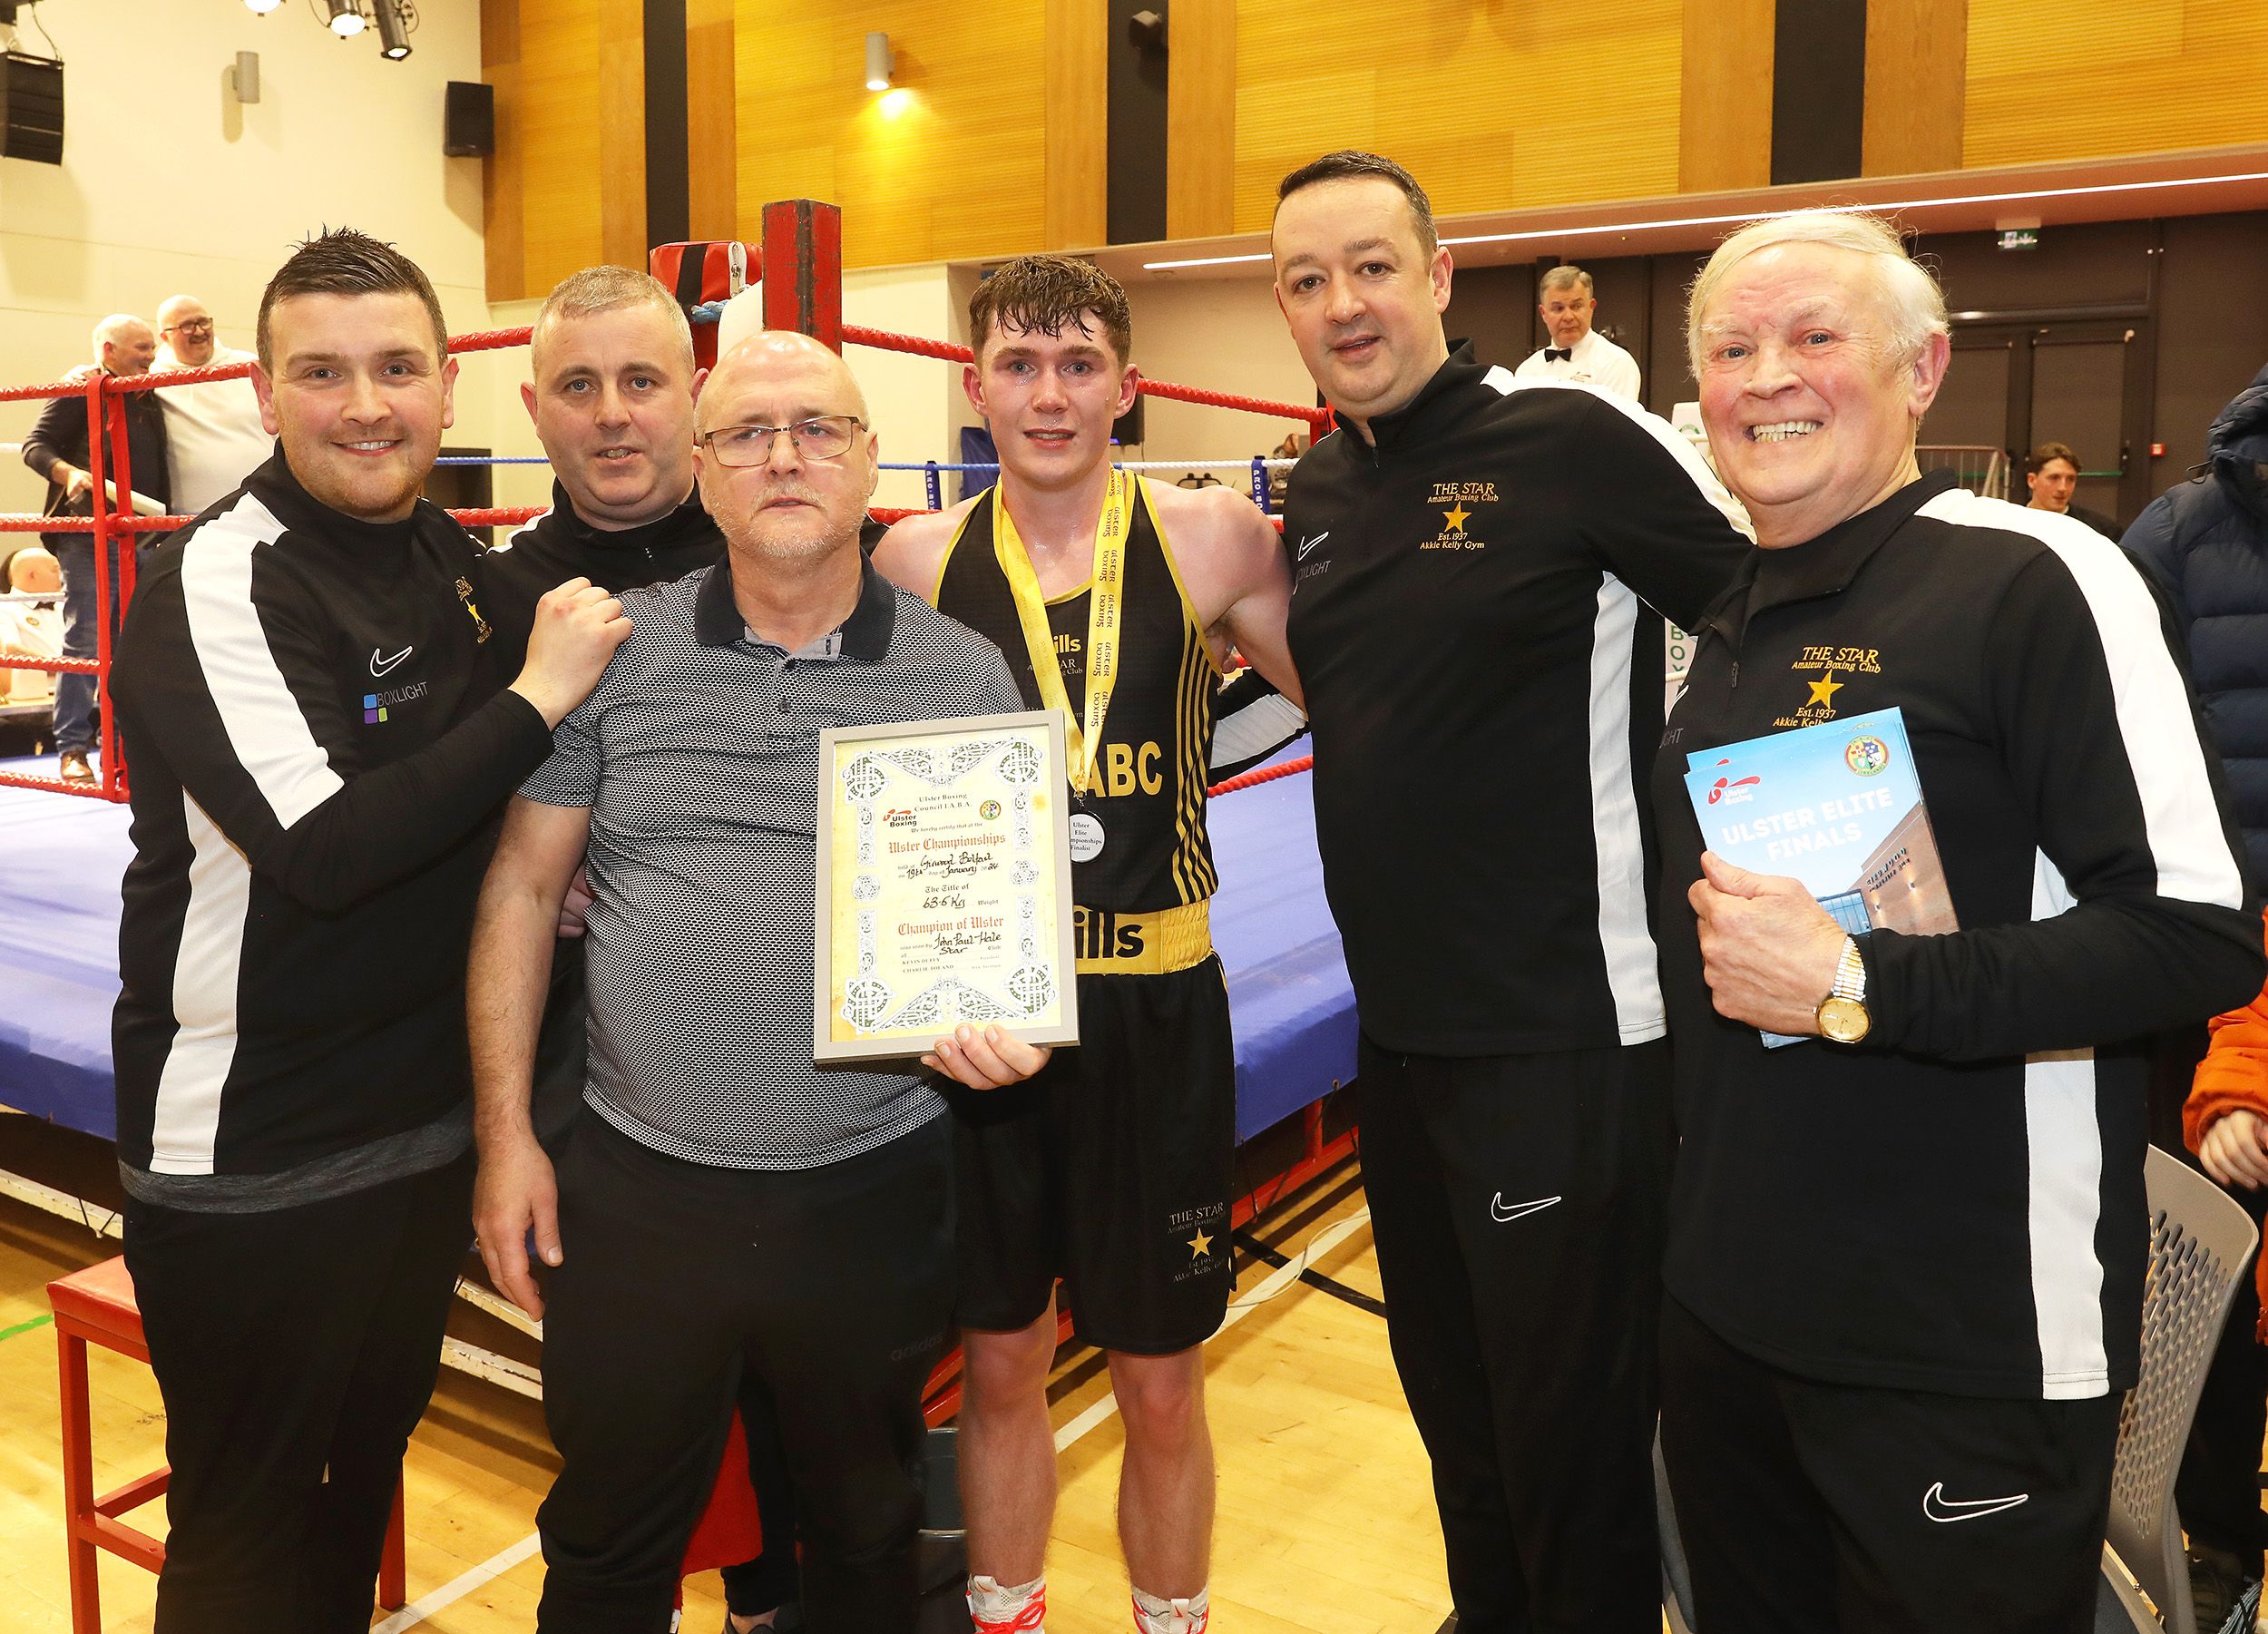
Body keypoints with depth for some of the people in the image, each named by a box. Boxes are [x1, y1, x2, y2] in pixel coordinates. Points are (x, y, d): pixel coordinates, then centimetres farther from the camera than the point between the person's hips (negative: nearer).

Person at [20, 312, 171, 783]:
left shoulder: (147, 400, 17)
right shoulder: (80, 391, -3)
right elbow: (35, 445, -9)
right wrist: (68, 472, -26)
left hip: (141, 537, 7)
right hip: (88, 537, -7)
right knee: (84, 644, -5)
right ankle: (72, 749, 0)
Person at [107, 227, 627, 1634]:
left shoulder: (451, 555, 6)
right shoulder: (218, 582, -17)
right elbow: (325, 846, -28)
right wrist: (538, 698, -23)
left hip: (428, 1129, 7)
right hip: (252, 1162, -7)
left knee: (369, 1472, 24)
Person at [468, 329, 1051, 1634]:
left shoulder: (966, 678, -1)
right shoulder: (615, 648, -1)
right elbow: (524, 887, 3)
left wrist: (1003, 1016, -17)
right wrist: (506, 1132, 0)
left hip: (874, 1196, 0)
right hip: (637, 1189, 0)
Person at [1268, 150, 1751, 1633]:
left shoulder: (1581, 439, -14)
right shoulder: (1319, 493, 8)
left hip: (1568, 1033, -7)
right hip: (1401, 1024, 7)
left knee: (1573, 1439, 9)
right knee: (1452, 1405, 24)